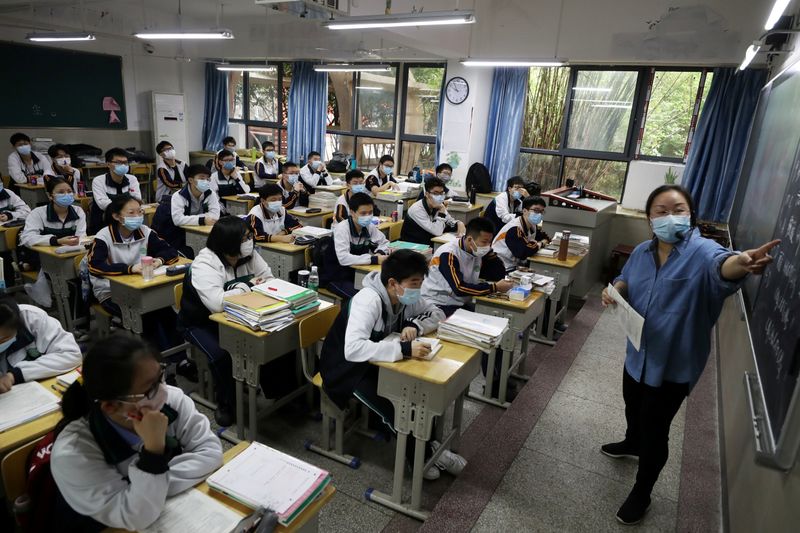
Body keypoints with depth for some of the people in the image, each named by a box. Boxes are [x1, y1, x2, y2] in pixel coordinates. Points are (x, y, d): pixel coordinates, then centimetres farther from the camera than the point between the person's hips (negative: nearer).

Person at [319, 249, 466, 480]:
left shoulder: (404, 296, -9)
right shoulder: (369, 300, -32)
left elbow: (437, 313, 1)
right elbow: (353, 348, -44)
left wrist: (415, 325, -19)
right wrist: (404, 349, -47)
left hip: (376, 362, 7)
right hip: (348, 368, -7)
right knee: (395, 409, -24)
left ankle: (425, 445, 3)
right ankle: (425, 454, -1)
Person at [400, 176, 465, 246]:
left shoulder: (437, 207, -1)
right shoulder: (417, 209, -22)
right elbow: (437, 232, -25)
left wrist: (459, 223, -11)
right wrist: (442, 211, -24)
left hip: (429, 244, 7)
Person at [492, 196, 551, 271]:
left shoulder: (533, 225, 5)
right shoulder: (514, 229, -21)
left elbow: (546, 238, 22)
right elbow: (524, 253, -32)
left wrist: (541, 243, -2)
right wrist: (538, 245, -11)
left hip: (517, 266, 9)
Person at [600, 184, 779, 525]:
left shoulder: (701, 251, -23)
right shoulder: (643, 251, -3)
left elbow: (721, 266, -46)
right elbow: (627, 281, 14)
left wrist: (740, 263, -71)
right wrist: (615, 289, -11)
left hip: (674, 364, -6)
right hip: (639, 353, 6)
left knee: (655, 430, 9)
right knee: (633, 408, 30)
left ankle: (641, 494, 33)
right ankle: (632, 443, 62)